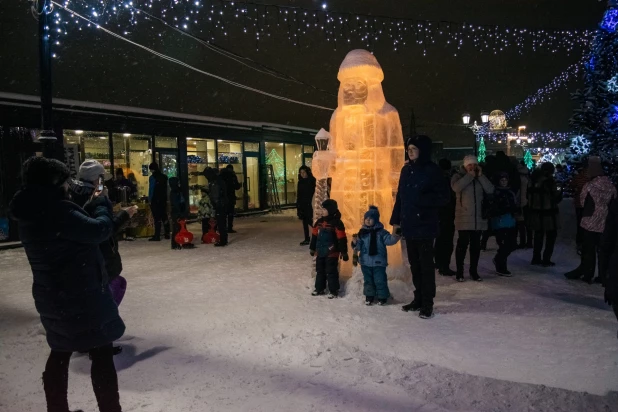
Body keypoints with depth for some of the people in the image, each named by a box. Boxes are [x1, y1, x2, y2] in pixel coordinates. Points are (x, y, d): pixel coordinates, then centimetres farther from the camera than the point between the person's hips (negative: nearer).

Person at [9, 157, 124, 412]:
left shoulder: (31, 214, 7)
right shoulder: (56, 210, -23)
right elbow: (100, 230, -23)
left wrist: (91, 206, 4)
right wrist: (100, 203, -7)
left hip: (51, 296, 10)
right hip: (80, 297, -9)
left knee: (60, 353, 22)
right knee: (101, 354, 1)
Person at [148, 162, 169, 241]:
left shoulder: (152, 177, -10)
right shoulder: (164, 177, 8)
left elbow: (151, 190, -12)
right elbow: (166, 189, 11)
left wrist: (150, 199, -7)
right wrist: (165, 198, 14)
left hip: (155, 200, -6)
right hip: (163, 199, 6)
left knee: (157, 218, -6)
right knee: (164, 217, 13)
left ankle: (157, 236, -6)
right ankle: (167, 234, 18)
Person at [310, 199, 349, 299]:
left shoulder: (337, 223, -13)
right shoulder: (320, 221, 8)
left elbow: (342, 239, -14)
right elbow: (315, 236, 16)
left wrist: (344, 252, -14)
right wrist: (312, 248, 19)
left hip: (331, 253, -7)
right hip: (320, 252, 7)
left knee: (331, 272, 0)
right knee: (319, 271, 15)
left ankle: (333, 291, 11)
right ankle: (319, 288, 28)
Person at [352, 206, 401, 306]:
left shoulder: (381, 232, -4)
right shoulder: (362, 232, 5)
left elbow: (389, 240, -13)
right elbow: (358, 246, 7)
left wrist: (396, 236, -33)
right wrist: (355, 243, -15)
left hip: (378, 262, -3)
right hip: (365, 262, 4)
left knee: (380, 280, 1)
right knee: (368, 280, 13)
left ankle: (382, 297, 16)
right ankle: (369, 297, 25)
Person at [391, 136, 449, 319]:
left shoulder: (432, 170, -8)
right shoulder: (406, 170, 10)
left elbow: (444, 197, -10)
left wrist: (423, 200, -22)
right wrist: (396, 220, 11)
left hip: (425, 225, -6)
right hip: (409, 225, 6)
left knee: (426, 264, 0)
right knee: (414, 264, 13)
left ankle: (427, 303, 10)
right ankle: (419, 298, 25)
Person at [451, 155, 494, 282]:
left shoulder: (481, 178, 13)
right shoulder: (458, 176, 2)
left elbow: (490, 190, -2)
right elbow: (456, 187, -20)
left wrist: (480, 175, -7)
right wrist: (469, 175, -13)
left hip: (478, 217, 4)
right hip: (464, 217, -4)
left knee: (476, 244, 8)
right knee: (463, 243, -5)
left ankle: (474, 271, 17)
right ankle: (459, 271, 3)